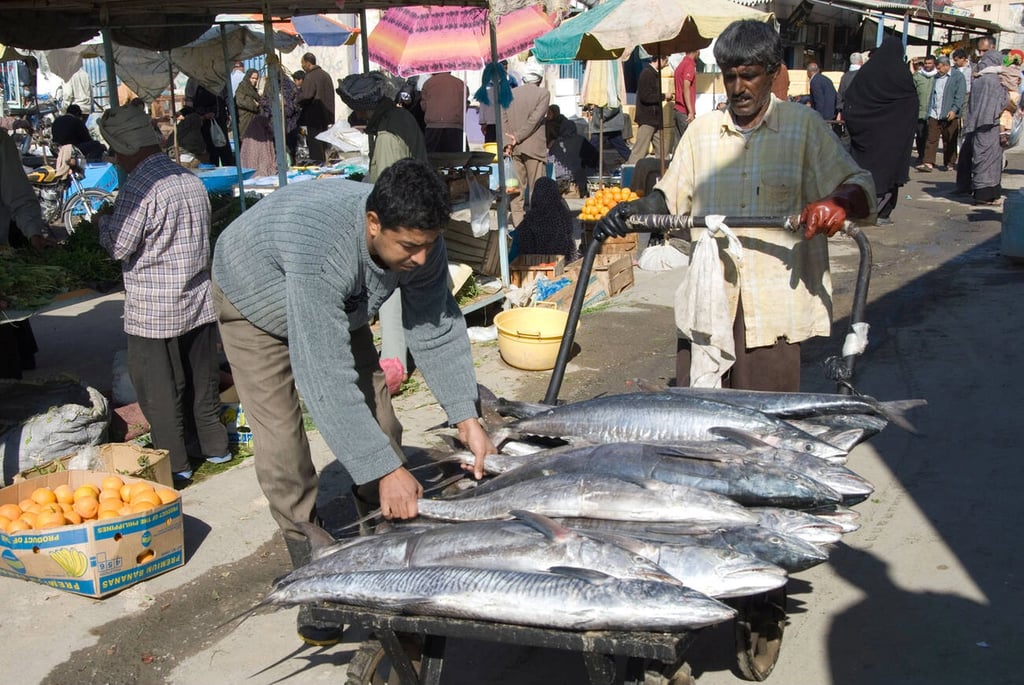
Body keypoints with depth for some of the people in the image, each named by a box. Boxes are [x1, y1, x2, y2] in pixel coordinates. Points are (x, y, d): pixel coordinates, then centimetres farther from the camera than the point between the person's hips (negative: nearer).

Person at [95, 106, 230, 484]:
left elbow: (119, 246, -17)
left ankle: (174, 464, 10)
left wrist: (105, 220, 3)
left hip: (154, 310, -7)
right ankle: (213, 445, 29)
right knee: (202, 378, 18)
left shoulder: (139, 188, -18)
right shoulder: (192, 180, 6)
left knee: (159, 388, 4)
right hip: (199, 300, 7)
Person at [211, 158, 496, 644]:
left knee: (378, 420, 0)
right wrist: (386, 470, -47)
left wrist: (467, 418, -28)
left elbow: (437, 332, -18)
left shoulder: (419, 241, -28)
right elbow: (325, 375, -47)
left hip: (340, 305, 5)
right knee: (281, 447, -10)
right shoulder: (320, 248, -47)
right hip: (255, 302, -5)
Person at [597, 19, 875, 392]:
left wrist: (838, 203, -22)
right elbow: (671, 197, 15)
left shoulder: (803, 126, 4)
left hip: (774, 303, -2)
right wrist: (636, 209, -6)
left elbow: (860, 186, 1)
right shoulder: (701, 131, 12)